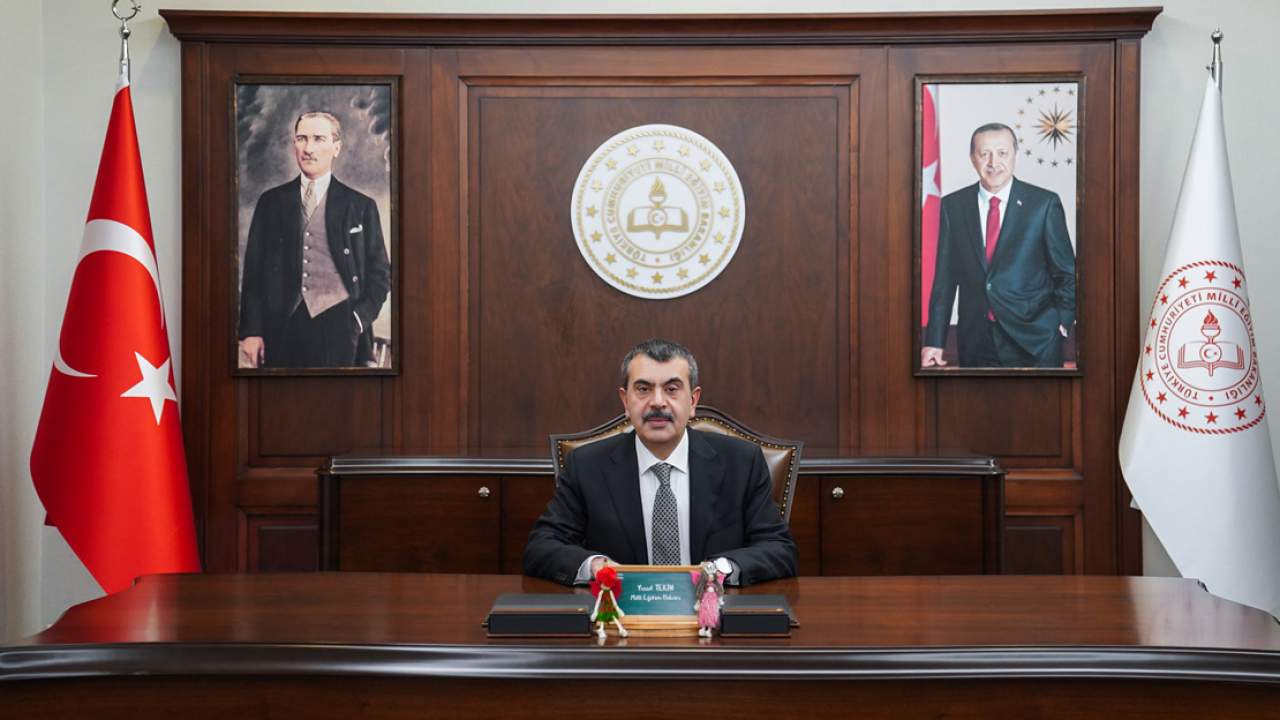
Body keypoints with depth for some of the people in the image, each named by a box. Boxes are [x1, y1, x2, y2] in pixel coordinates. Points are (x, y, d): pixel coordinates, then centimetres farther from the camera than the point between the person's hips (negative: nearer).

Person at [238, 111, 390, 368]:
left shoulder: (361, 206, 7)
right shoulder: (270, 202, 12)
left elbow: (380, 273, 9)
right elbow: (254, 270, 10)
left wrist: (358, 320, -4)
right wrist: (251, 331, 2)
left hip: (338, 327, -1)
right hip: (282, 326, 1)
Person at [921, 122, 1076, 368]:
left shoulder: (1044, 203, -1)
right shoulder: (953, 206, 4)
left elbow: (1066, 271, 5)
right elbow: (945, 277, 5)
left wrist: (1063, 321, -5)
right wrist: (934, 341, 1)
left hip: (1035, 340, -1)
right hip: (975, 344, 2)